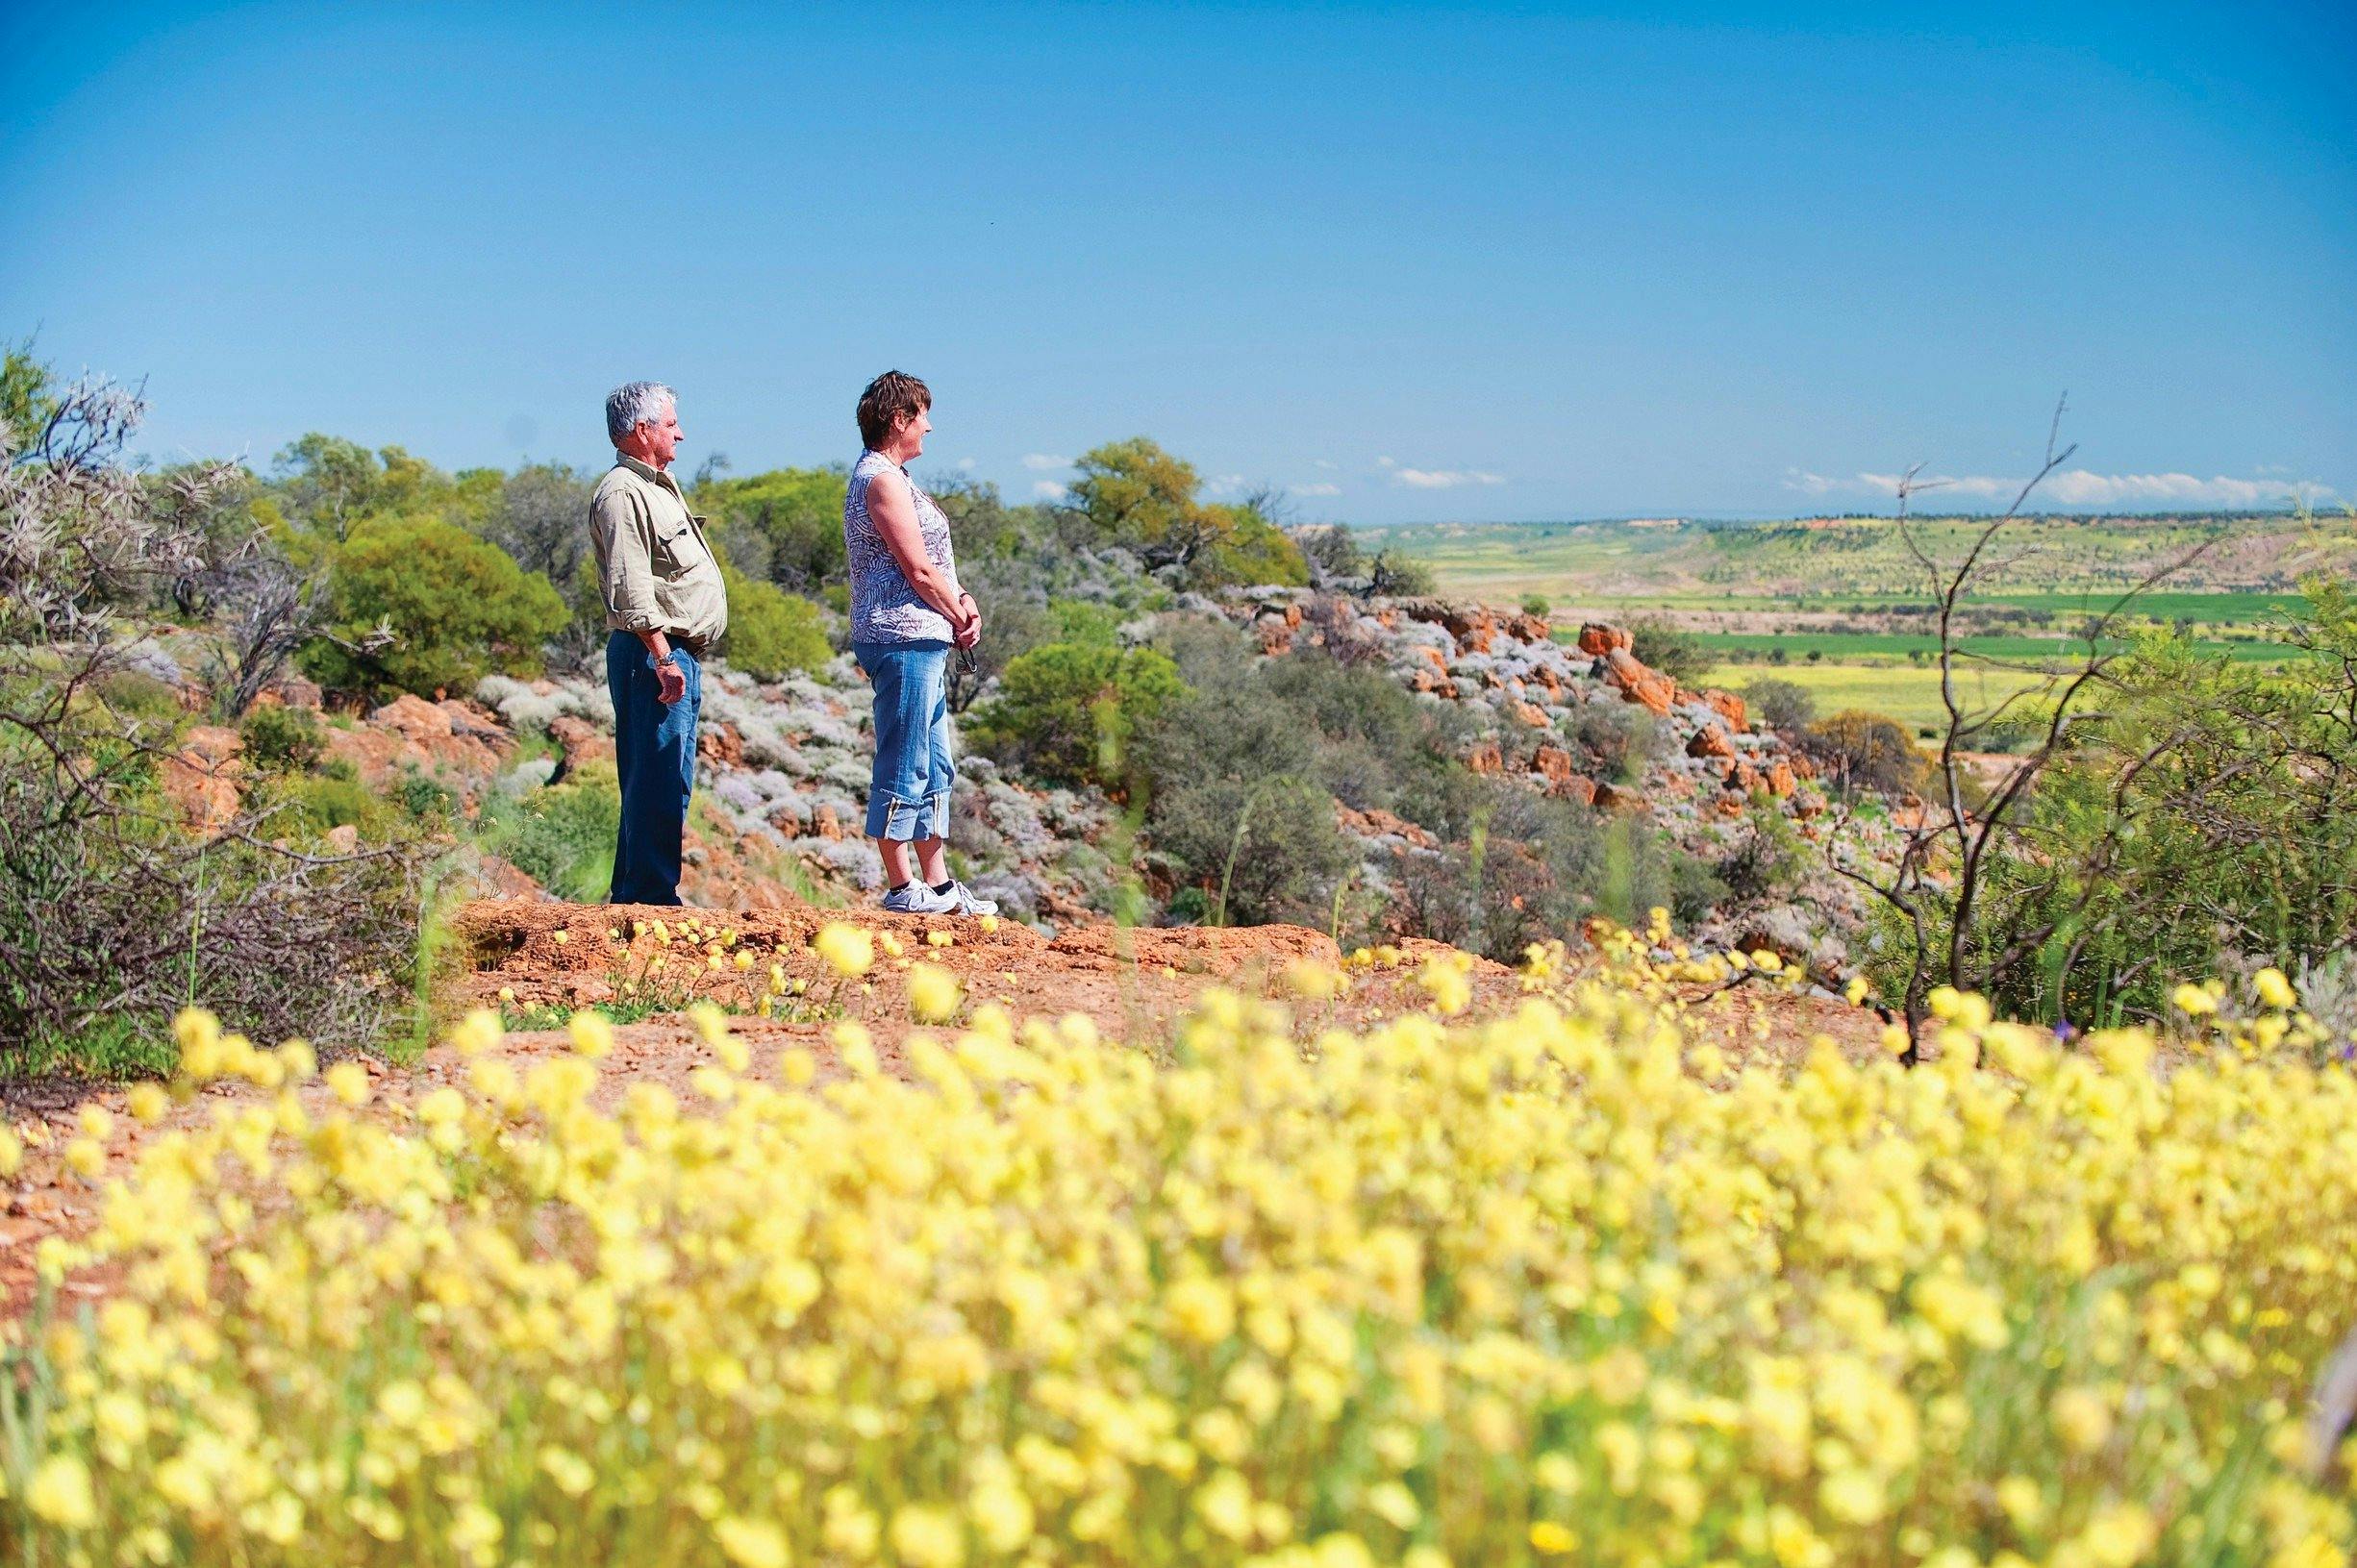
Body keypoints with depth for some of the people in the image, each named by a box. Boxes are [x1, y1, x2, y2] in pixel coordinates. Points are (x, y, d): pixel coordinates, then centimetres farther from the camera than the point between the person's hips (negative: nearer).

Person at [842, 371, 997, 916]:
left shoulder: (888, 476, 19)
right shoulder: (883, 480, -13)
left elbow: (928, 563, 20)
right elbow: (918, 570, -16)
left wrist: (962, 601, 4)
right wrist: (960, 616, -3)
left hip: (922, 642, 11)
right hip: (903, 638, -11)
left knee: (933, 768, 14)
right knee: (903, 768, -6)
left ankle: (937, 884, 19)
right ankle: (902, 887, -1)